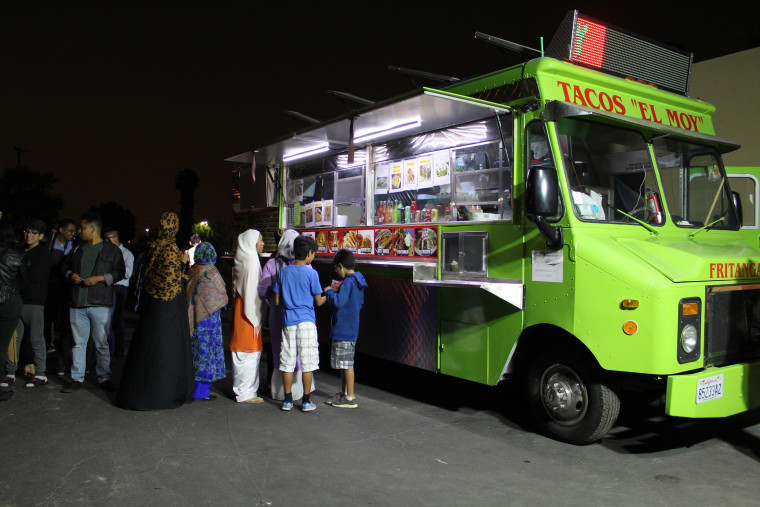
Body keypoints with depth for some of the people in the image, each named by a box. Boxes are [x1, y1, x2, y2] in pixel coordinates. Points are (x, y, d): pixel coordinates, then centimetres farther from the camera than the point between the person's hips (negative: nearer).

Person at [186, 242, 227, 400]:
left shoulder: (191, 272, 3)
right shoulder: (211, 273, -14)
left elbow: (188, 296, 8)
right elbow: (222, 297, -8)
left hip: (193, 320, 6)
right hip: (209, 320, -6)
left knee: (195, 351, 14)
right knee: (206, 351, 1)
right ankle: (201, 391, 4)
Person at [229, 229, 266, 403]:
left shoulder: (244, 259, 13)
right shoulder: (251, 260, -15)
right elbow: (252, 290, -19)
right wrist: (255, 318, -17)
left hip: (241, 306, 10)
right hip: (248, 311, -10)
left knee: (242, 352, 14)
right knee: (249, 352, -4)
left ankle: (242, 389, 23)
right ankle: (246, 393, 2)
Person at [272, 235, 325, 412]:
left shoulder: (283, 272, 5)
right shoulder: (311, 273, -7)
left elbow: (277, 301, 9)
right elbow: (318, 301, -2)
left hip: (288, 321, 4)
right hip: (306, 321, -4)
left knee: (287, 361, 8)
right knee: (308, 362, 3)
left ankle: (287, 400, 14)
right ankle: (306, 401, 7)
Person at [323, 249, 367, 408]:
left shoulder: (348, 282, -19)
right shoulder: (357, 282, 11)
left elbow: (338, 302, -28)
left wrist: (329, 291, -9)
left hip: (344, 330, -10)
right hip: (351, 329, 10)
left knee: (346, 364, -2)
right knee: (343, 363, 19)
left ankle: (350, 398, 5)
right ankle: (344, 393, 29)